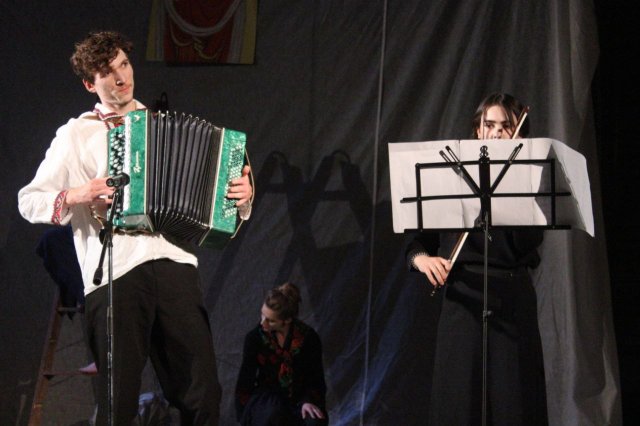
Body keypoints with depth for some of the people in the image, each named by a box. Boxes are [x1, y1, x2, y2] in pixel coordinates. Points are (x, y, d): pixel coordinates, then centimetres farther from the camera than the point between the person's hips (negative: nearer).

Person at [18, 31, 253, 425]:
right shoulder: (77, 134, 11)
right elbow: (29, 201, 10)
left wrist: (240, 196, 5)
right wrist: (75, 197, -9)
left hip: (174, 263, 3)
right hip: (114, 274, -3)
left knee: (203, 392, -2)